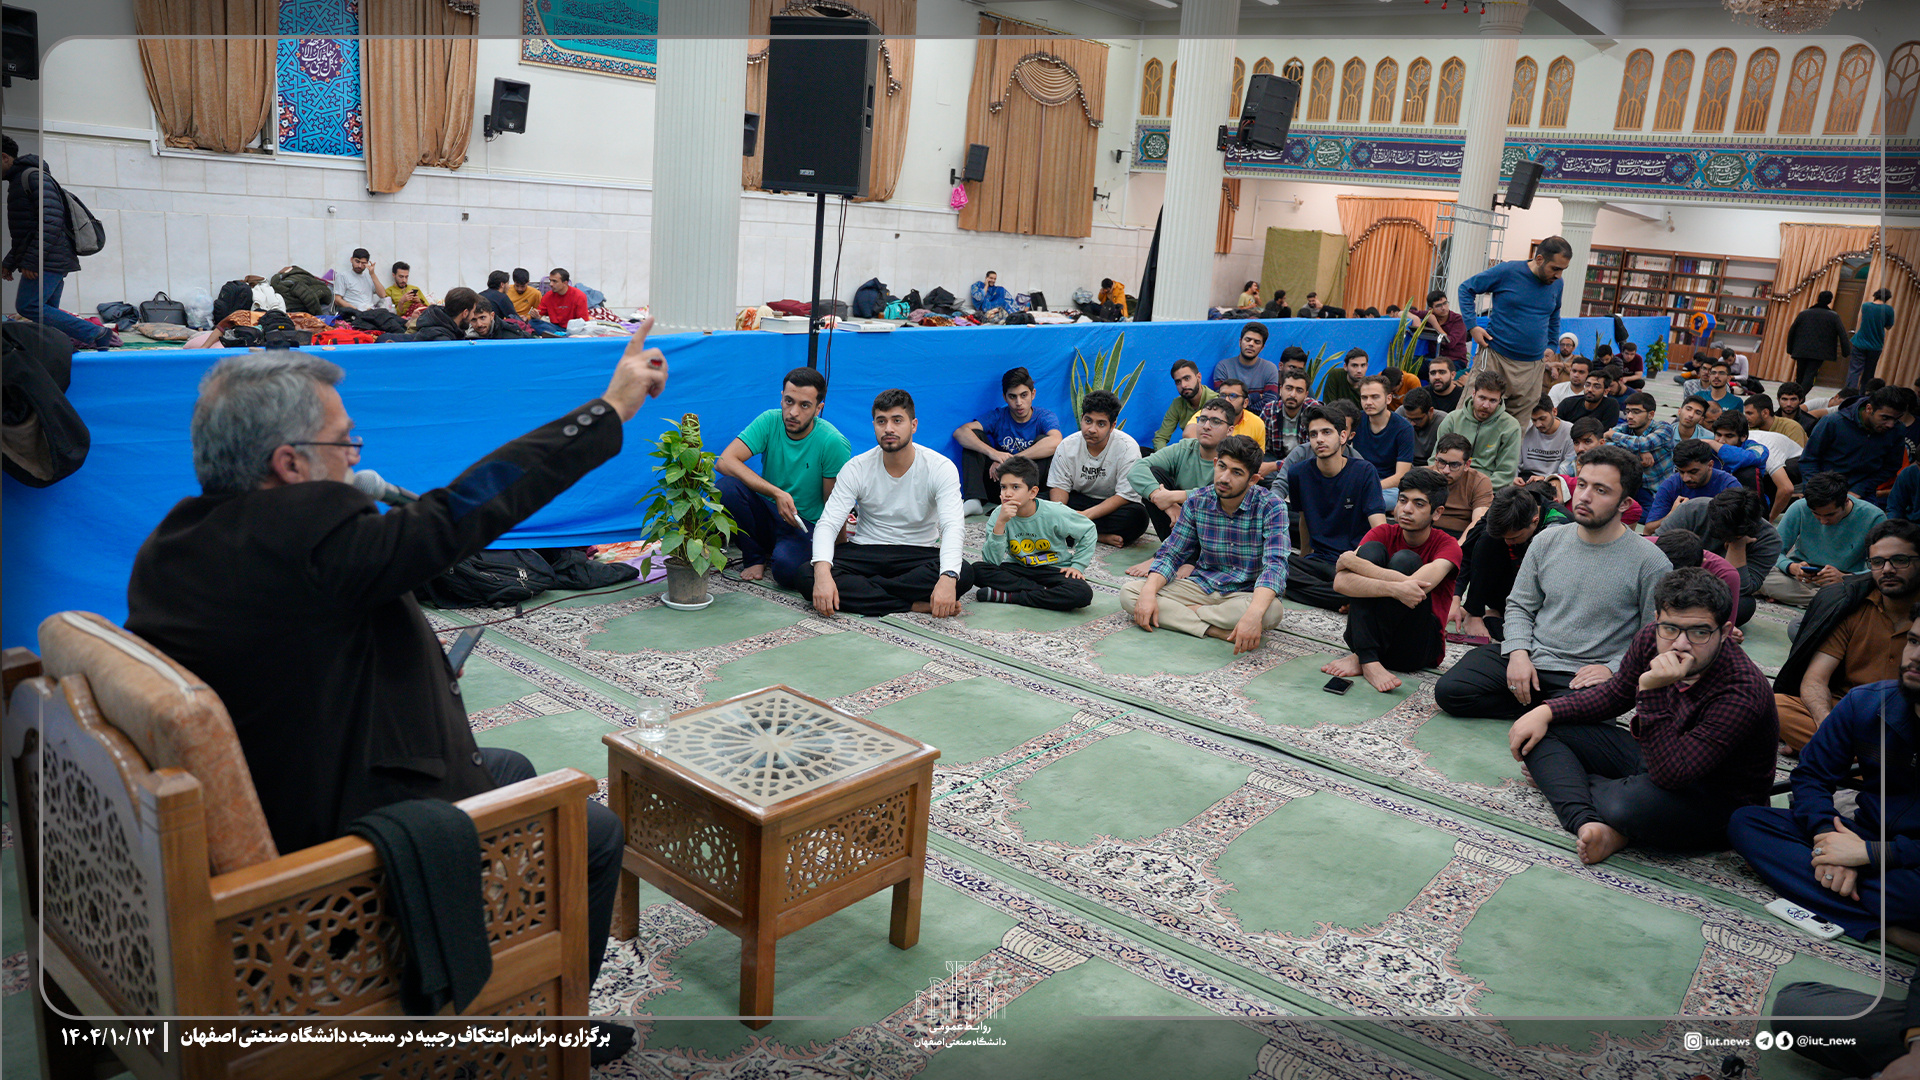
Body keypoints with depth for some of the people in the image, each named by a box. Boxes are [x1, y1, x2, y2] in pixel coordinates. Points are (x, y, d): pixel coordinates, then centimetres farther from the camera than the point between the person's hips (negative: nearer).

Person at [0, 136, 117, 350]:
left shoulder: (33, 177, -7)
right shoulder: (18, 181, 25)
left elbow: (52, 222, -18)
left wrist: (30, 261, -20)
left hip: (48, 260, -10)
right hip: (54, 261, 10)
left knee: (27, 306, -16)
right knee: (46, 311, 3)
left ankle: (97, 334, -19)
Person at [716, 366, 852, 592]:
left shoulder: (834, 444, -17)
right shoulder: (770, 421, -9)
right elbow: (724, 461, -20)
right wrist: (777, 493, -29)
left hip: (804, 525, -3)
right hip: (767, 513, 3)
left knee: (786, 567, -36)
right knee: (727, 486, -26)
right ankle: (755, 558, -4)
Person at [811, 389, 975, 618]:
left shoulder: (941, 468, -11)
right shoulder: (856, 468, -6)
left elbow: (953, 526, -23)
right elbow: (827, 524, -13)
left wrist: (948, 578, -44)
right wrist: (822, 573, -35)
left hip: (919, 555, -1)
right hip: (866, 553, 1)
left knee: (964, 573, -33)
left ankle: (859, 591, -25)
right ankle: (917, 605, -29)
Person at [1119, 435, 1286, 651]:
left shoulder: (1271, 506, -15)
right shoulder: (1197, 501, -3)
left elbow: (1275, 565, -27)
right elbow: (1170, 555, 1)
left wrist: (1254, 614, -46)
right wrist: (1149, 592, -20)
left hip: (1247, 593, -3)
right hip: (1202, 585, 3)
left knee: (1272, 611, -39)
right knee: (1128, 592, -17)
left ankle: (1182, 612, -19)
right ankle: (1217, 631, -26)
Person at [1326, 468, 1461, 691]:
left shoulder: (1448, 547, -6)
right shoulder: (1382, 534, 0)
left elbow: (1416, 585, -29)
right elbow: (1340, 583, -18)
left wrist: (1351, 561, -19)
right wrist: (1393, 589, -35)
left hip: (1419, 646, -2)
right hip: (1365, 637, 2)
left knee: (1405, 560, -22)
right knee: (1372, 550, -18)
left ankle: (1360, 657, -24)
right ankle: (1368, 660, -31)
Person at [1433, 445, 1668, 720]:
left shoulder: (1651, 563, -6)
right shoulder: (1546, 541, 7)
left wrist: (1613, 670, -15)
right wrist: (1518, 652, -6)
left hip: (1581, 677, -4)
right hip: (1529, 656, 4)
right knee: (1449, 691, -15)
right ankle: (1538, 706, -2)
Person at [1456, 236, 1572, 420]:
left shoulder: (1557, 284, 8)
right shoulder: (1507, 272, -7)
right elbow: (1466, 289, 2)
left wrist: (1550, 348, 17)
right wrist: (1472, 326, -7)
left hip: (1532, 365, 4)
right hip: (1495, 356, -4)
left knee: (1517, 423, 3)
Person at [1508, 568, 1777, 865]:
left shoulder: (1741, 692, -32)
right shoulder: (1652, 640, -12)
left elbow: (1669, 775, -38)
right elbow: (1614, 695, 10)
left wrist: (1653, 692, -46)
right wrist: (1546, 711, -2)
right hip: (1652, 757, 8)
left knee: (1633, 803, -40)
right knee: (1541, 731, -2)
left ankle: (1557, 777, -7)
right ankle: (1588, 824, -23)